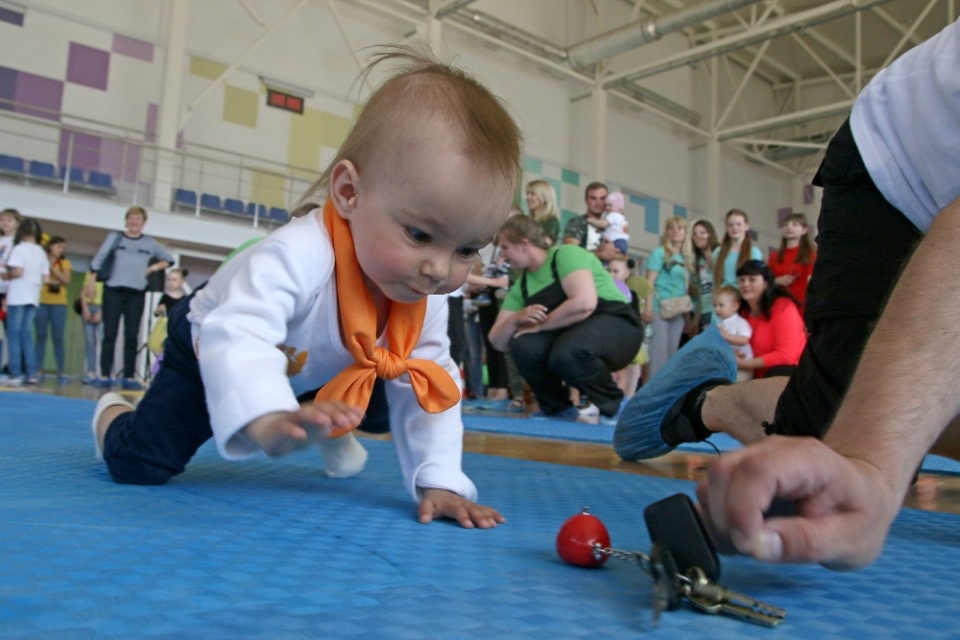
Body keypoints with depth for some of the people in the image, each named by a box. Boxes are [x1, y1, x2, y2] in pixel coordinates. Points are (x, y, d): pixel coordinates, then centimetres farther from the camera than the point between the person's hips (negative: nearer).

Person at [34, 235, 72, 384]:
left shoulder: (65, 263, 10)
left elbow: (66, 280, -2)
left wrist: (52, 267, -8)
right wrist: (42, 280, -14)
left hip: (58, 304, 0)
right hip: (41, 302, 0)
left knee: (58, 338, -3)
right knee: (41, 337, 0)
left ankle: (61, 372, -2)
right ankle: (38, 370, 2)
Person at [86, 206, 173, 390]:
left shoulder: (150, 243, 10)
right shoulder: (115, 237, 7)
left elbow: (169, 259, 20)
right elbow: (98, 259, 2)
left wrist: (153, 267, 3)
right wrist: (91, 282, -5)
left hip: (137, 294, 1)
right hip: (113, 290, -1)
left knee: (131, 337, 1)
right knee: (109, 334, -1)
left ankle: (129, 377, 2)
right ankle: (105, 375, 2)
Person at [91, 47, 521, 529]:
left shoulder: (427, 298, -23)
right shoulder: (298, 254, -46)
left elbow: (426, 388, -17)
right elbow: (237, 338, -57)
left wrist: (439, 481, -25)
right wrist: (268, 420, -75)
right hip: (209, 352, -5)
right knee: (138, 464, -9)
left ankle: (330, 432, 35)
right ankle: (113, 413, 26)